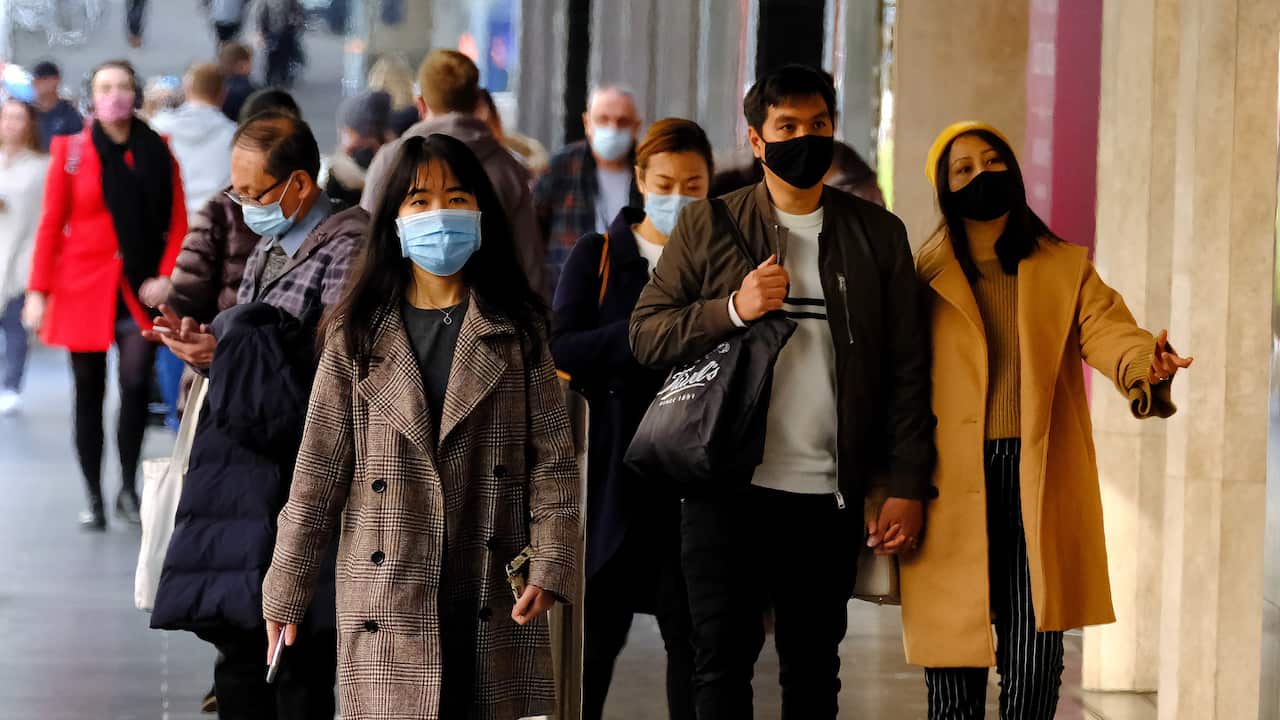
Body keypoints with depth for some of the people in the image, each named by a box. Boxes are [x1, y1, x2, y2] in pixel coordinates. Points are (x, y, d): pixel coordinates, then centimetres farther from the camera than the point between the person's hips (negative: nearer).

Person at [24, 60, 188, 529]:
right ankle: (94, 499, 12)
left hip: (139, 290, 0)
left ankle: (128, 488, 2)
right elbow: (51, 226, 1)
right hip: (84, 287, 0)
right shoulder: (70, 151, 1)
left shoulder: (157, 152, 4)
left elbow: (178, 223, 5)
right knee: (89, 393, 3)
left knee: (136, 384, -14)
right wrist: (38, 291, -4)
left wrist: (166, 276, -8)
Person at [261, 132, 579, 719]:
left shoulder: (515, 330, 6)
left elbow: (553, 459, 3)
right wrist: (287, 592, 1)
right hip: (390, 599, 0)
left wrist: (550, 565, -9)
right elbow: (320, 469, 4)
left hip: (493, 601, 0)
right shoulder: (357, 335, 5)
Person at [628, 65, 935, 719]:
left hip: (830, 497, 1)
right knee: (722, 665, -1)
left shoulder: (878, 235, 8)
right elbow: (644, 334, 3)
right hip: (729, 491, -1)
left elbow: (907, 370, 6)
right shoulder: (706, 227, 6)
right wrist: (734, 309, -13)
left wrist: (906, 488, -1)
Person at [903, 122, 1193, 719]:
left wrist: (1144, 362, -29)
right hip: (952, 488, -1)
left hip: (1040, 486, 1)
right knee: (955, 671, 0)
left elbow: (1106, 331, -5)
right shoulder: (923, 277, 7)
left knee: (1035, 670, 1)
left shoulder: (1066, 268, 12)